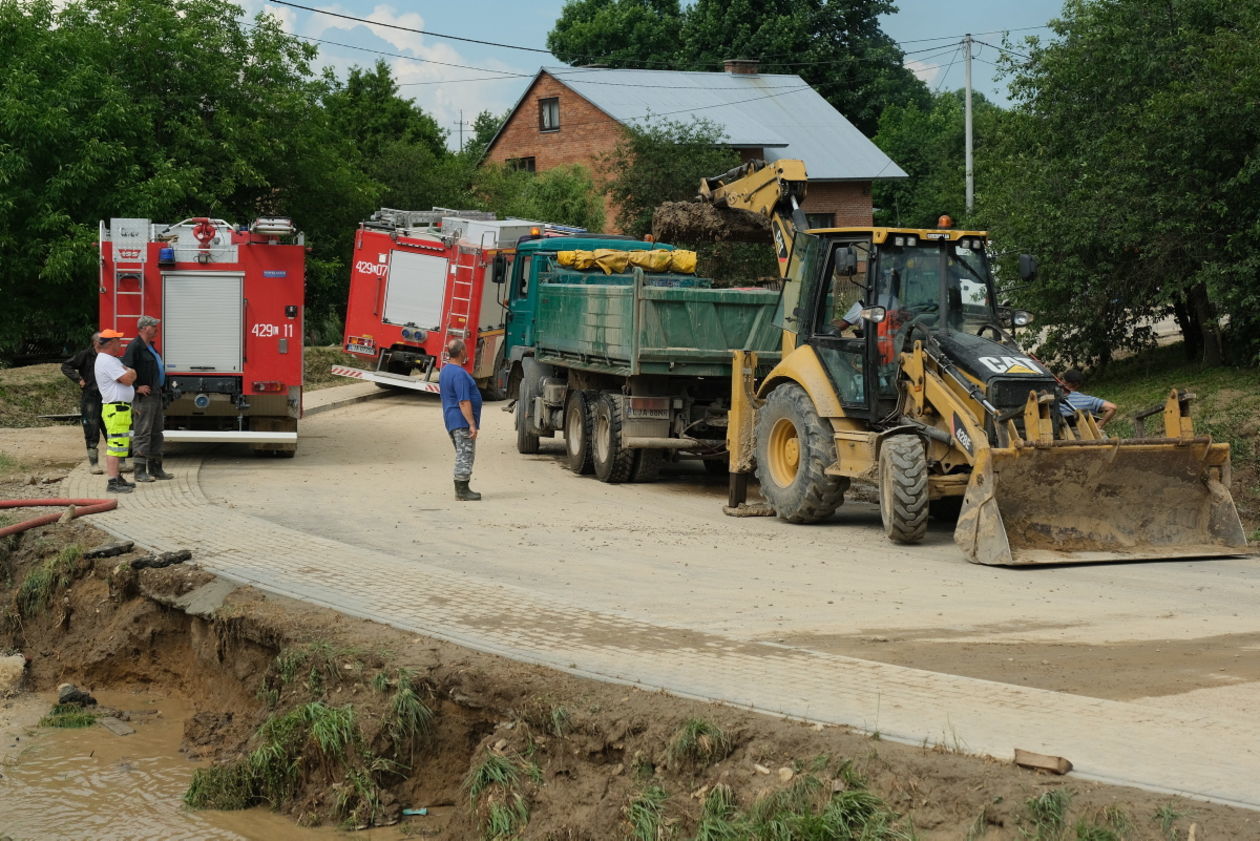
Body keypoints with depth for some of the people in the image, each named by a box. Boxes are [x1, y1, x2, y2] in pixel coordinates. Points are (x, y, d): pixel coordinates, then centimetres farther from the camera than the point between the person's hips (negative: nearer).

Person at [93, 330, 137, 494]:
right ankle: (112, 483, -16)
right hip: (116, 408, -11)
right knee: (115, 445, -13)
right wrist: (130, 372, 1)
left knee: (118, 446, 16)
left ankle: (117, 478, 24)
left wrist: (128, 372, -2)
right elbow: (127, 379, -20)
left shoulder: (111, 360, 19)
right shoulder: (107, 361, -16)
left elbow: (131, 376, 20)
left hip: (121, 408, 11)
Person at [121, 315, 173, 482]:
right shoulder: (135, 347, -13)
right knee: (143, 434, -8)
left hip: (156, 396, 10)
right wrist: (137, 387, -22)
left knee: (156, 433, 13)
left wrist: (162, 389, 22)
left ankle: (155, 469, 20)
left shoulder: (150, 347, 18)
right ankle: (140, 472, -6)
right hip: (143, 397, -10)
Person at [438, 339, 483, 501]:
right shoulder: (459, 374, -20)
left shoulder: (445, 370, 13)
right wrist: (472, 424, -23)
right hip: (462, 421, -10)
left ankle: (461, 489, 19)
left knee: (463, 456, 16)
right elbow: (464, 402, -24)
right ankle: (462, 492, -6)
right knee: (465, 456, -7)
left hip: (451, 420, 10)